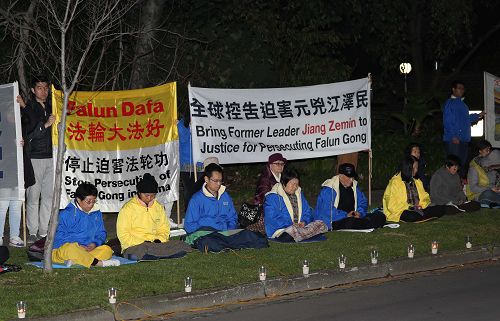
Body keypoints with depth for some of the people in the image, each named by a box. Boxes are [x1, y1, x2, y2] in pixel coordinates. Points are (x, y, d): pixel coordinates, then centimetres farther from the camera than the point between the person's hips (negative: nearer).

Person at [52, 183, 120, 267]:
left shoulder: (96, 213, 11)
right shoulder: (66, 214, -7)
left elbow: (101, 233, 17)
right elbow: (59, 236, -12)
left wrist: (95, 243, -6)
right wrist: (78, 246, -20)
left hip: (87, 250, 6)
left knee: (107, 250, -19)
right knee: (71, 248, -40)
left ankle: (74, 261, -33)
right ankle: (98, 263, -30)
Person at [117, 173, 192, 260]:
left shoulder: (159, 207, 14)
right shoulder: (128, 208, -2)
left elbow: (164, 229, 21)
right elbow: (123, 235, -6)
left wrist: (159, 240, -2)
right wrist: (142, 243, -15)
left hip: (156, 244, 5)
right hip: (134, 245, -4)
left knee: (182, 248, -20)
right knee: (134, 256, -42)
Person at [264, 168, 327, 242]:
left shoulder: (299, 194, 20)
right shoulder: (272, 197, -4)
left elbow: (307, 211, 23)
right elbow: (272, 219, -12)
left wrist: (304, 221, -1)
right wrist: (291, 224, -20)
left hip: (299, 227, 8)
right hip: (281, 230, -8)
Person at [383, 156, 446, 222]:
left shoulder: (417, 181, 17)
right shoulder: (395, 182, -5)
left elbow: (425, 198, 18)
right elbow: (392, 205, -11)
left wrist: (421, 205, -5)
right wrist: (409, 207, -18)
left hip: (418, 209, 6)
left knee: (441, 209, -14)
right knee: (411, 216, -41)